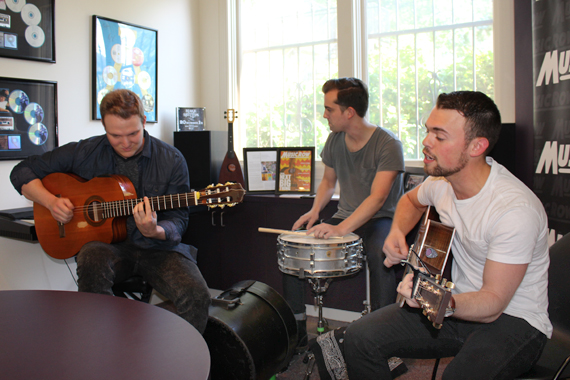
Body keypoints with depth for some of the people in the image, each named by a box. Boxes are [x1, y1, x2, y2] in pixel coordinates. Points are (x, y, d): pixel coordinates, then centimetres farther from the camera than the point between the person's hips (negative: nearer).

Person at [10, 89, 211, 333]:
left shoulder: (171, 160, -2)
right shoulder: (86, 152, 1)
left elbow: (178, 217, -2)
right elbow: (22, 172, 10)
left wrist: (156, 232, -25)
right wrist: (51, 201, -9)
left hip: (157, 248, -1)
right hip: (109, 245, 1)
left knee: (196, 295, -28)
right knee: (92, 258, -35)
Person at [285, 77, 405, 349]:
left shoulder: (388, 144, -16)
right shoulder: (335, 140, 4)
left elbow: (377, 197, -26)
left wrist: (341, 228, -38)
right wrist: (315, 210, -3)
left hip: (380, 219, -5)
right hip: (344, 218, 6)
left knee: (379, 255, -39)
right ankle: (296, 333, 1)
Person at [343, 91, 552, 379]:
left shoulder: (516, 210, -27)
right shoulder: (442, 180, -5)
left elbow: (492, 303, -25)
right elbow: (411, 200, 20)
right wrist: (397, 233, 0)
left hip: (515, 320, -6)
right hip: (462, 301, 6)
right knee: (359, 337, -9)